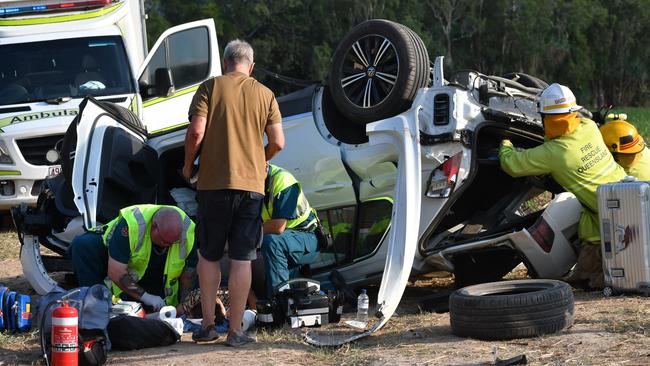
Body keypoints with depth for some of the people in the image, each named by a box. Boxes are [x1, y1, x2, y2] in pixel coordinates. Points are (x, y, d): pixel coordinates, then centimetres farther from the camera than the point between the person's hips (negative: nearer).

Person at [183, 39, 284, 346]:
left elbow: (196, 132, -10)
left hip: (214, 183, -1)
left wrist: (188, 165, 6)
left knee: (208, 256, 12)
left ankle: (207, 325, 13)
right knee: (242, 260, 3)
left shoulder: (210, 87, -1)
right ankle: (235, 330, 3)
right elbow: (278, 142, 2)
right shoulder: (265, 95, 6)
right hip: (252, 184, 1)